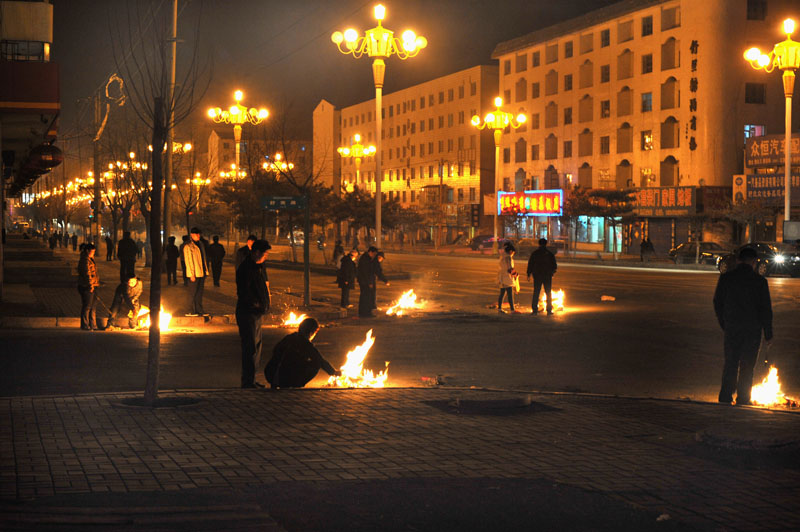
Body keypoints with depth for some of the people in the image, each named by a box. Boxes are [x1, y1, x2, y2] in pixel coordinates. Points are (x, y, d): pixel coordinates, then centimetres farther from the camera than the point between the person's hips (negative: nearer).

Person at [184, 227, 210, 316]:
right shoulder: (188, 246, -9)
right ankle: (194, 311, 3)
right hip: (194, 274, -7)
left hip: (202, 272, 7)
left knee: (200, 292, 11)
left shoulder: (201, 244, 14)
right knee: (194, 293, -2)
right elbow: (188, 261, -12)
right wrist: (192, 274, -16)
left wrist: (205, 270, 14)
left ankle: (199, 310, 17)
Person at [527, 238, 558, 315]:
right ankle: (549, 310, 3)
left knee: (536, 293, 6)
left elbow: (530, 264, 1)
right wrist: (552, 272, 20)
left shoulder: (534, 253, 0)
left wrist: (529, 274, 7)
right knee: (548, 293, 5)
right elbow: (554, 266, 2)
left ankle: (535, 309, 2)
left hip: (537, 275, 1)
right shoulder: (550, 254, -2)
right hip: (547, 276, -1)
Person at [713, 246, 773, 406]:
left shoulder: (725, 278, 0)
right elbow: (766, 310, -3)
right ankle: (742, 400, 8)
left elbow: (717, 303, 6)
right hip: (753, 330, -2)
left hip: (731, 328, 2)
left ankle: (725, 398, 7)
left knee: (730, 364, 11)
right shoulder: (760, 281, -6)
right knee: (747, 367, 7)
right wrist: (768, 334, 3)